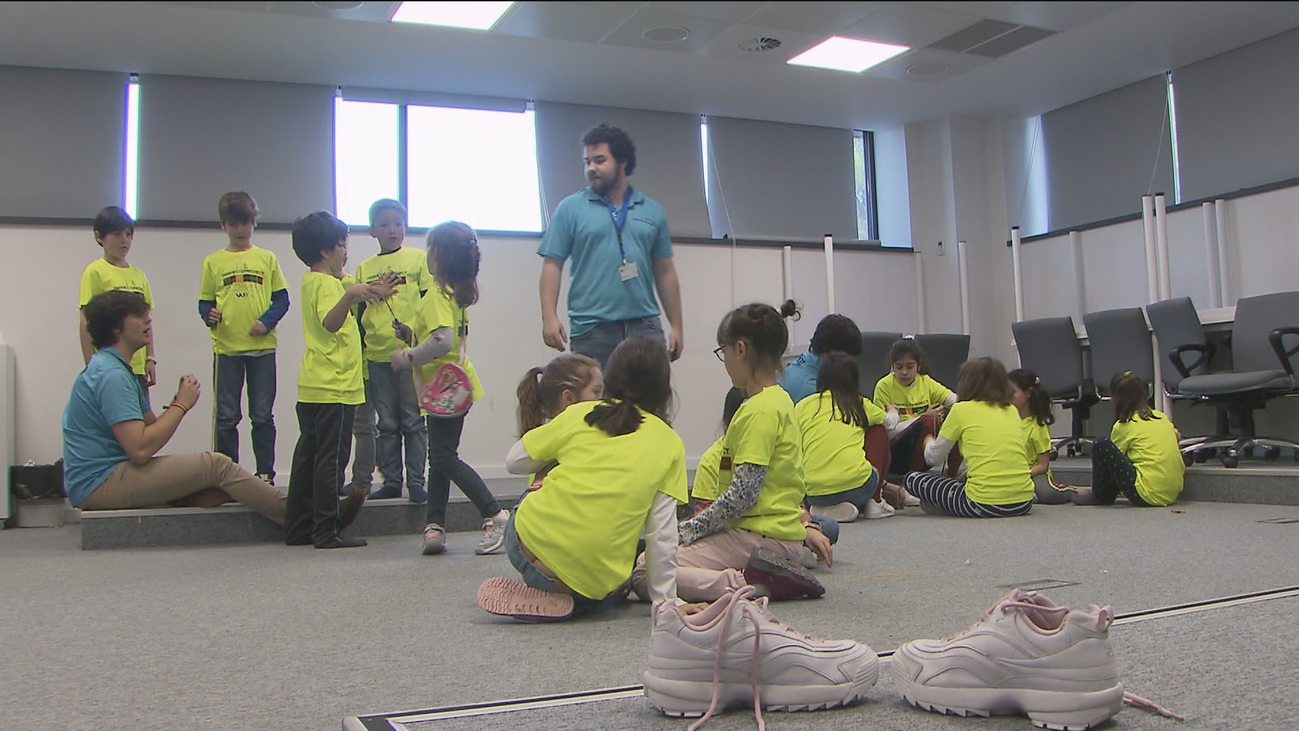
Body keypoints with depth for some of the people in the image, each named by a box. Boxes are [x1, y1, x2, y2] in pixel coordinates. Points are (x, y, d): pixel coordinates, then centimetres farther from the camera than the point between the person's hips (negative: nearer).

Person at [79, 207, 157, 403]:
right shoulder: (95, 272, -4)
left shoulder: (138, 275, 13)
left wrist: (150, 359, 10)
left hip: (138, 367, 6)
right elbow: (86, 323, -7)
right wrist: (91, 367, -11)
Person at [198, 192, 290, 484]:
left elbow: (282, 299, 6)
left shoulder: (267, 258, 7)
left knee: (262, 415, 4)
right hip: (226, 348, 0)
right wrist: (209, 315, -14)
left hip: (263, 347, 0)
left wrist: (267, 321, -11)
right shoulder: (213, 262, 7)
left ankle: (265, 473, 11)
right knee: (226, 417, 4)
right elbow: (204, 302, 8)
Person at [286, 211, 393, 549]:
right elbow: (330, 322, -31)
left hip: (312, 387, 10)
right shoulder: (327, 283, -12)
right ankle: (326, 532, -4)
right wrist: (350, 295, -48)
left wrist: (369, 293, 40)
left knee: (308, 456, 12)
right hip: (334, 387, -10)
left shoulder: (311, 281, 17)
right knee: (331, 459, -6)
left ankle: (298, 528, 17)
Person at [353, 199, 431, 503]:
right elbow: (359, 314, 15)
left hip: (411, 352, -3)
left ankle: (416, 481, 7)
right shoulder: (364, 268, 12)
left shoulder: (418, 259, 3)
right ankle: (391, 481, 16)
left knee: (413, 421, 0)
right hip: (377, 355, 3)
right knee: (387, 424, 8)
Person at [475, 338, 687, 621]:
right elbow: (662, 535, 3)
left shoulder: (580, 414, 8)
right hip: (597, 586, 0)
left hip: (532, 544, 1)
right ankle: (571, 603, 9)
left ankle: (544, 590, 23)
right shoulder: (671, 445, 7)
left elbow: (515, 462, 18)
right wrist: (665, 599, 10)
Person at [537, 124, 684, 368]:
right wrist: (550, 317, -11)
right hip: (591, 330, -2)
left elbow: (665, 272, 14)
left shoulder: (653, 211, 12)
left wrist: (676, 326, 10)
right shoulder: (570, 208, 5)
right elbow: (552, 265, 1)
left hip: (644, 327, 2)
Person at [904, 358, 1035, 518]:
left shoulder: (961, 409, 2)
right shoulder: (1012, 410, 15)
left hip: (984, 504, -5)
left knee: (912, 479, 9)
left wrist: (928, 440, 33)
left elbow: (934, 458, 11)